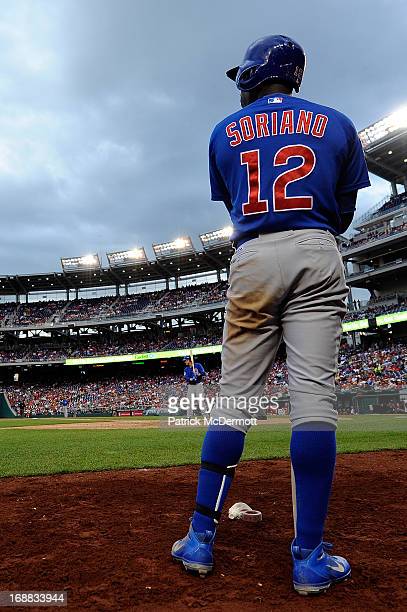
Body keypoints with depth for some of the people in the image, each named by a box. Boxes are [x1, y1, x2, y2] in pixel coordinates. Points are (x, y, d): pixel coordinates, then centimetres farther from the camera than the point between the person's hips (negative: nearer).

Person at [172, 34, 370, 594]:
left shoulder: (225, 132, 16)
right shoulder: (337, 124, 15)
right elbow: (344, 211, 15)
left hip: (251, 260, 1)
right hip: (316, 257, 0)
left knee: (234, 397, 4)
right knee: (313, 396, -6)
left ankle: (201, 538, 7)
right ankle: (309, 557, -3)